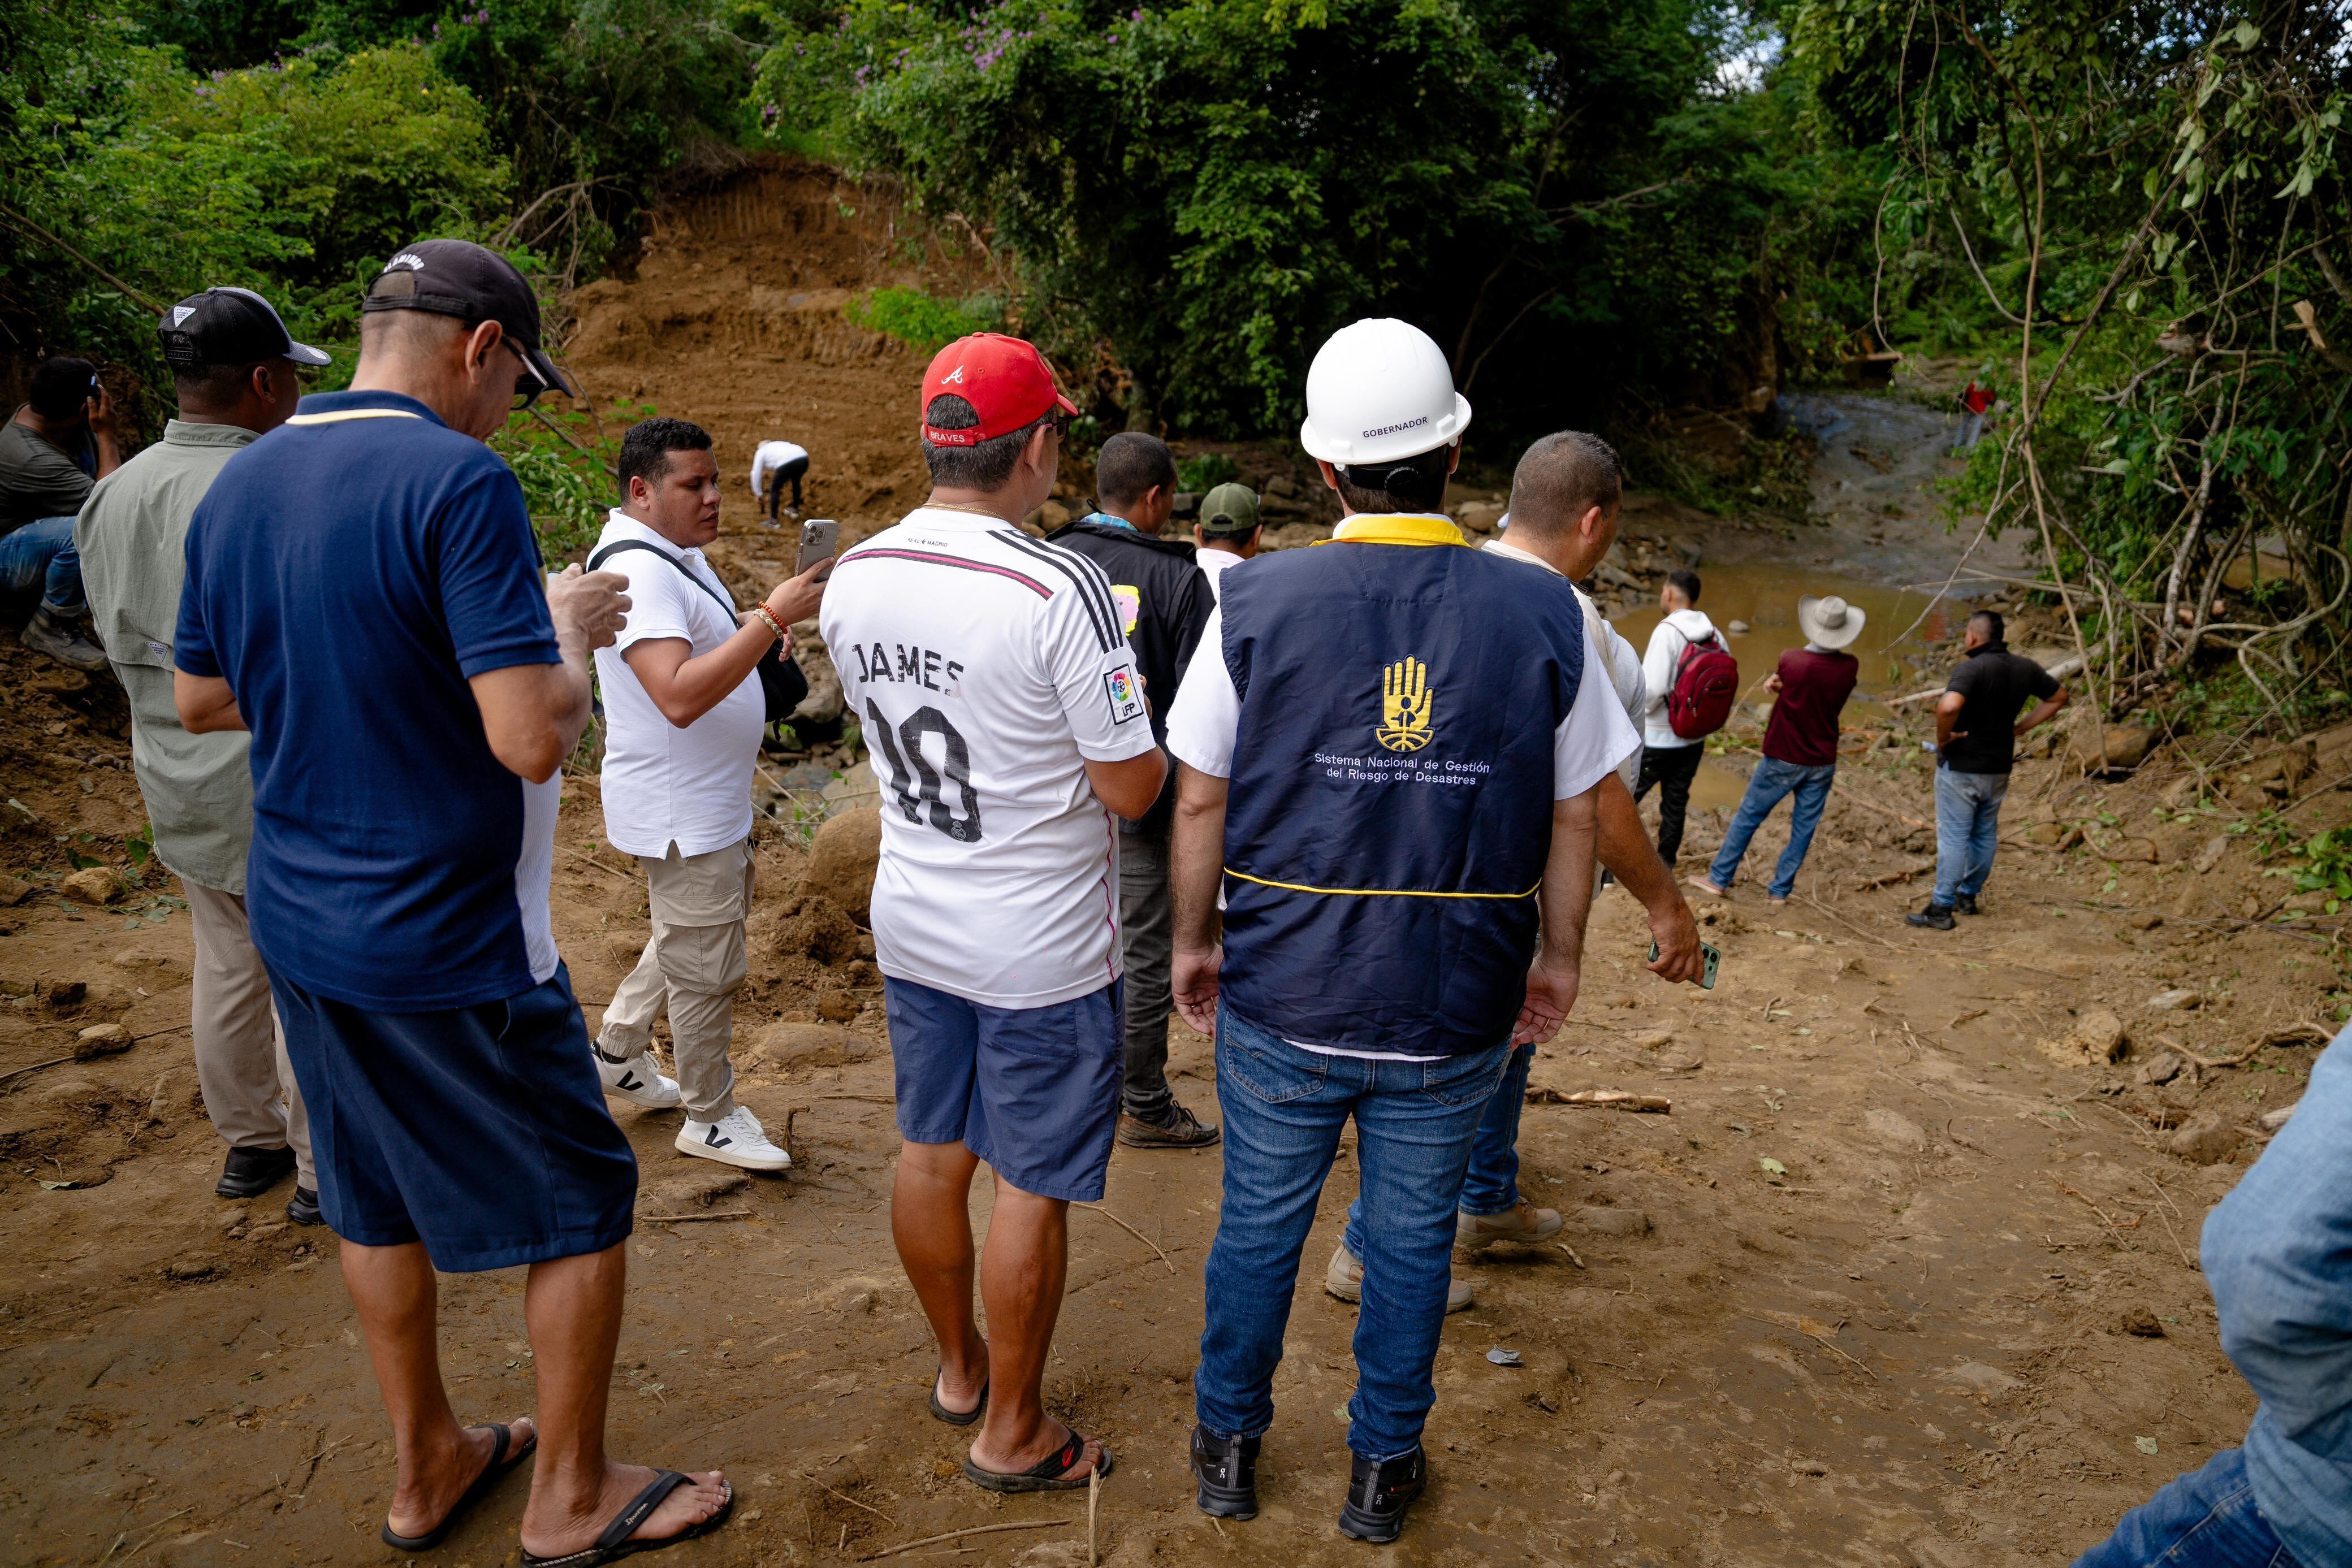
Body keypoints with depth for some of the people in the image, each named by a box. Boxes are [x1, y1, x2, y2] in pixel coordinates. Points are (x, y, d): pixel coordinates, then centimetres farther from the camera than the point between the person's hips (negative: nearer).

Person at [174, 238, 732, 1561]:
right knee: (581, 1203, 9)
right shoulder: (460, 482, -20)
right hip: (447, 943, -8)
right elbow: (534, 740, -26)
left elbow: (200, 700, 15)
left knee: (379, 1202, 21)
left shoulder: (240, 483, 5)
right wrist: (570, 633, -7)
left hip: (297, 919, 8)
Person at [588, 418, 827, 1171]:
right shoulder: (639, 569, -24)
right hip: (679, 816, -11)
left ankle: (618, 1052, 42)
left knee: (689, 939, 25)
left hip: (714, 803, 11)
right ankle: (711, 1118, 20)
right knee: (708, 968, 3)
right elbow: (679, 696, -35)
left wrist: (752, 623, 4)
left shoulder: (675, 552, 10)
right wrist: (771, 617, -34)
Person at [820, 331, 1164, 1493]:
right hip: (1042, 950, -6)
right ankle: (1013, 1434, 26)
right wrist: (1131, 712, 1)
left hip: (912, 927, 7)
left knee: (930, 1154, 20)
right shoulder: (1059, 590, -23)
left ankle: (959, 1367, 42)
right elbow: (1133, 788, -18)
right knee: (1031, 1186, 8)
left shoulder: (853, 581, -2)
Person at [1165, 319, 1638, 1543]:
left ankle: (1227, 1445, 39)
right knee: (1412, 1237, 18)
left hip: (1281, 998, 0)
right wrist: (1558, 957, 14)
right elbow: (1574, 816, 0)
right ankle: (1383, 1468, 37)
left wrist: (1194, 941, 9)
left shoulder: (1257, 602, -10)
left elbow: (1199, 802, -5)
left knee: (1259, 1224, 19)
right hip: (1456, 1013, 1)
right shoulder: (1543, 615, -7)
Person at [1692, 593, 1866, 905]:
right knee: (1804, 827, 11)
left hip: (1784, 760, -3)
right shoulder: (1850, 667, -6)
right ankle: (1780, 890, 16)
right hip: (1823, 763, 3)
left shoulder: (1791, 661, -18)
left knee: (1748, 817, 9)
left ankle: (1719, 879, 15)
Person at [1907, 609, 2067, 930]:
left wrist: (1942, 737, -20)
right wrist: (2021, 727, 15)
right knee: (1985, 833, 18)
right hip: (2000, 767, 7)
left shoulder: (1972, 668, -20)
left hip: (1961, 765, -7)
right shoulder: (2024, 668, 3)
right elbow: (2058, 697, 19)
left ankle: (1941, 909, 1)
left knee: (1954, 836, -2)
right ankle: (1969, 896, 31)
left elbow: (1949, 706, -38)